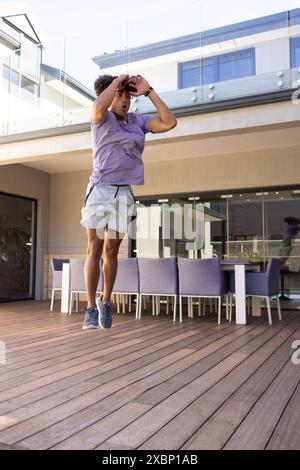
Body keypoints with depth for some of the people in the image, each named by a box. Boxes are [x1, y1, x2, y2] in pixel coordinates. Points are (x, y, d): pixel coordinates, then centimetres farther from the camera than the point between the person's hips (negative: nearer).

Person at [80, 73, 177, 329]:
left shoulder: (138, 121, 11)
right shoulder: (102, 119, 1)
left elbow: (170, 122, -1)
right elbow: (99, 105, -23)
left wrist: (148, 91, -2)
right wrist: (118, 79, -7)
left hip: (124, 193, 3)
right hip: (100, 190, -3)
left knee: (112, 251, 6)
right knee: (95, 250, -4)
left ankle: (106, 302, 21)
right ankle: (91, 309, 3)